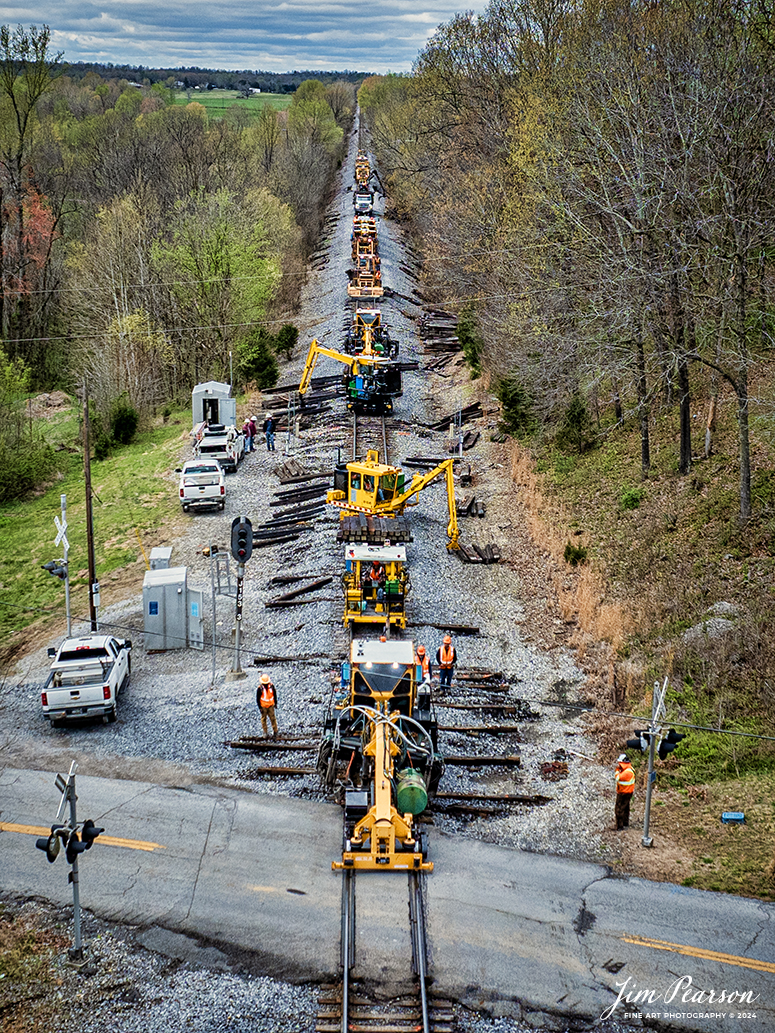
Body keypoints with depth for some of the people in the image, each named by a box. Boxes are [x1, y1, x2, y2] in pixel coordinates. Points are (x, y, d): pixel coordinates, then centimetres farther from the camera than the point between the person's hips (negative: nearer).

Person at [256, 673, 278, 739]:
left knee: (273, 718, 2)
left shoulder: (271, 686, -7)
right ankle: (265, 732, 21)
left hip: (270, 705, 1)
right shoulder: (260, 688, -15)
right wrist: (259, 708, -10)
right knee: (263, 719, 9)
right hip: (263, 706, -1)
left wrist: (275, 703, 12)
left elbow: (274, 694, 8)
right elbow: (257, 698, -9)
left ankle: (275, 732, 10)